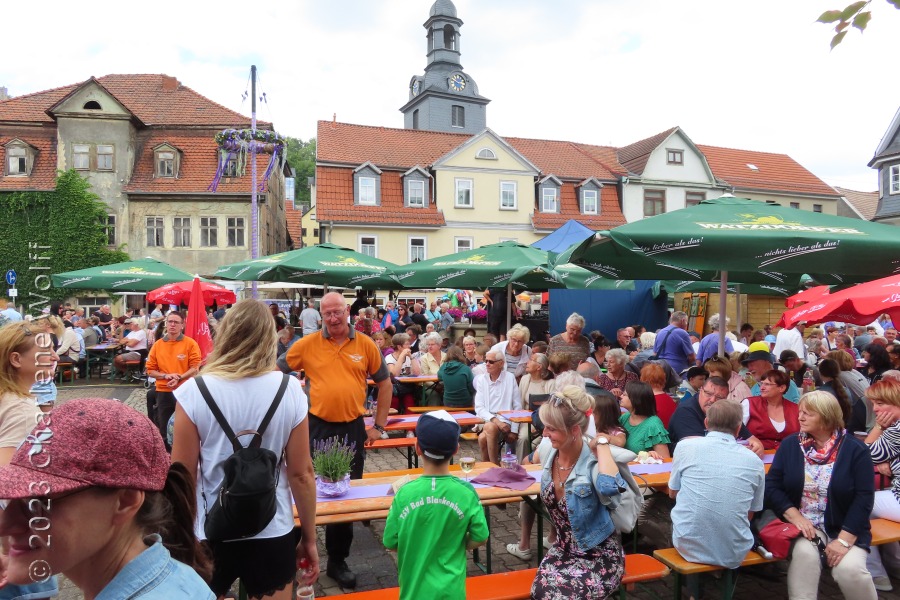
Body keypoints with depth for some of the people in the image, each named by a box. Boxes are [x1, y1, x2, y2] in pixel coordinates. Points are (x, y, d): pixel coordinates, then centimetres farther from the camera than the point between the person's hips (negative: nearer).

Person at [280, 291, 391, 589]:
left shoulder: (366, 345, -1)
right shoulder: (307, 344, -3)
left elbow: (384, 384, 8)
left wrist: (378, 426, 5)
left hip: (352, 429, 1)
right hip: (317, 427, -1)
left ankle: (337, 560, 27)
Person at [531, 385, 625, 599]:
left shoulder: (594, 463, -25)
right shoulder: (548, 452, -6)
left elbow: (609, 487, -50)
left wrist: (602, 442, -36)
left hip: (599, 555, -4)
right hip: (564, 549, 5)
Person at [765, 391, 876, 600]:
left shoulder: (855, 450, -5)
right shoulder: (790, 445, 2)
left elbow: (864, 498, -10)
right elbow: (772, 486, -1)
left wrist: (844, 540, -17)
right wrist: (796, 517, -16)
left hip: (844, 528, -1)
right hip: (803, 524, 1)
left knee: (850, 568, -24)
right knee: (804, 552, -29)